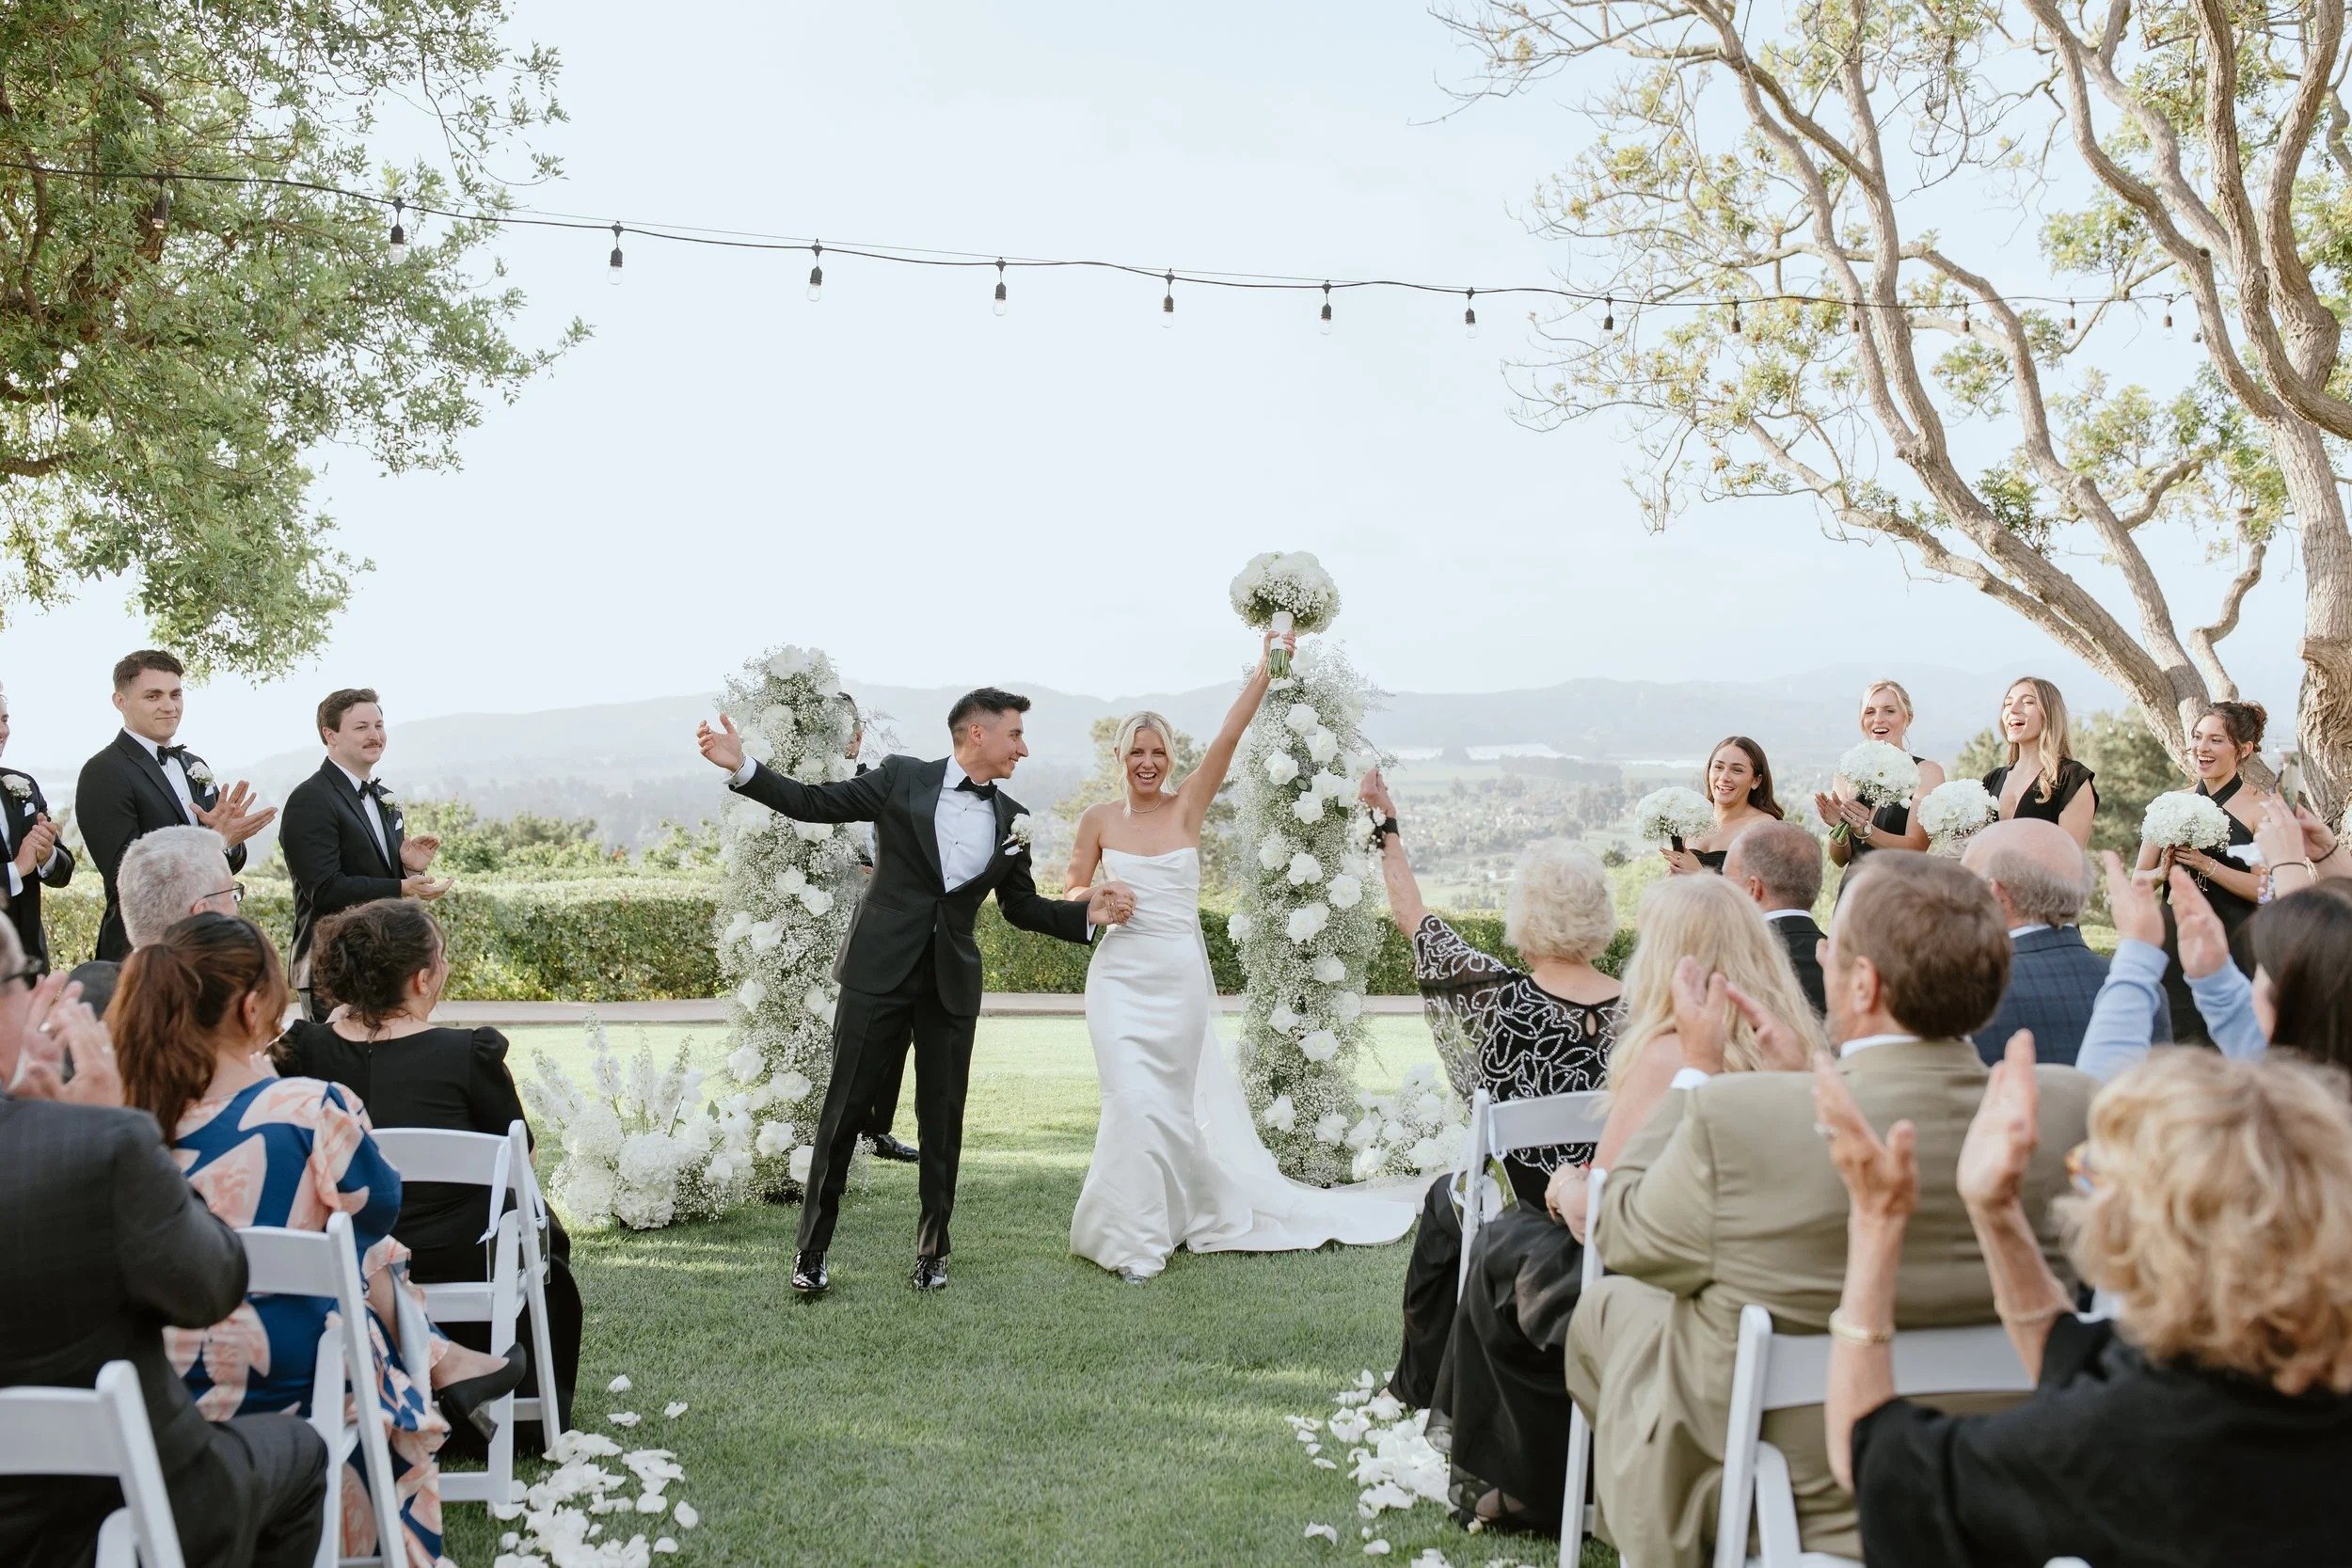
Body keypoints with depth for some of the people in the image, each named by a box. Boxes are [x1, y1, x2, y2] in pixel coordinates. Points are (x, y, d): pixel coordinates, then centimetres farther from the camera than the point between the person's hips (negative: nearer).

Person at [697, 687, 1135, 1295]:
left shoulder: (1010, 818, 7)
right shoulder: (902, 778, -2)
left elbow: (1021, 906, 15)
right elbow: (814, 802, -2)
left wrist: (1088, 912, 0)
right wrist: (741, 767, -13)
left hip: (953, 983, 3)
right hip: (879, 972, -3)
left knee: (942, 1119, 8)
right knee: (844, 1108, 3)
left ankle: (932, 1251, 25)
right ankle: (811, 1250, 15)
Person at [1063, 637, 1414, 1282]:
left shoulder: (1188, 805, 0)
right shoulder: (1098, 819, 3)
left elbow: (1228, 735, -10)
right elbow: (1071, 894, 11)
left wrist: (1264, 671, -17)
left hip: (1181, 975, 1)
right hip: (1119, 975, 0)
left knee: (1174, 1102, 10)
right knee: (1135, 1100, -10)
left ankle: (1165, 1220, 31)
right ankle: (1134, 1238, 4)